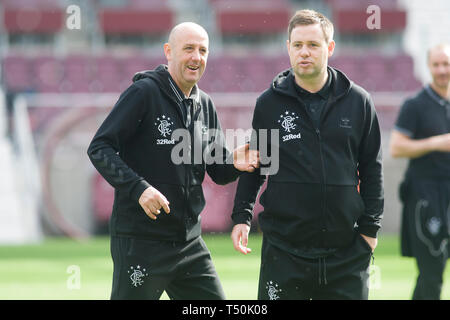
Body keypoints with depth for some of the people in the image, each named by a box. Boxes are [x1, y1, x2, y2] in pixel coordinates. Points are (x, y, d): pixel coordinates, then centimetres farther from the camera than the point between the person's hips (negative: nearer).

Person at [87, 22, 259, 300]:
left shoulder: (205, 105, 12)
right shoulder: (144, 92, -9)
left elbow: (217, 169, 17)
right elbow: (99, 148, -14)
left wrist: (234, 163, -7)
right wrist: (138, 188, -26)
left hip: (190, 243, 7)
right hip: (140, 241, -7)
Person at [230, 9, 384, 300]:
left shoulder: (358, 102, 6)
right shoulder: (269, 104, 4)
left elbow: (372, 168, 10)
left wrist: (370, 227, 4)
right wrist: (242, 216, 1)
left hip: (347, 248, 1)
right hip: (284, 248, -1)